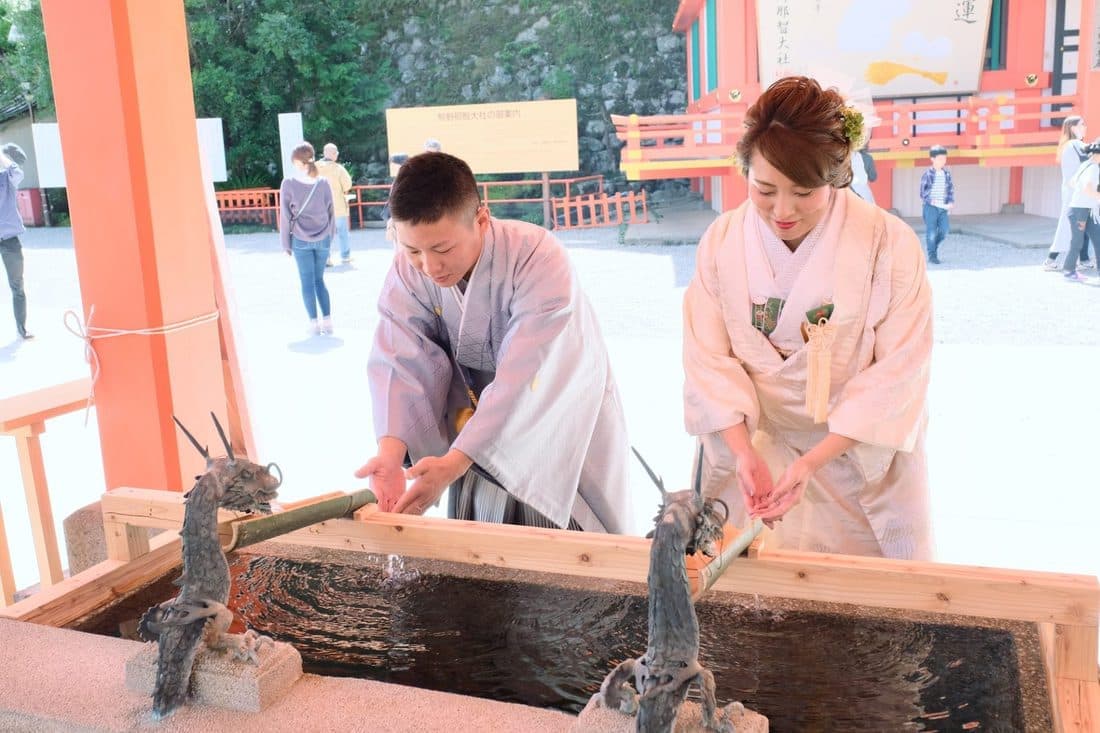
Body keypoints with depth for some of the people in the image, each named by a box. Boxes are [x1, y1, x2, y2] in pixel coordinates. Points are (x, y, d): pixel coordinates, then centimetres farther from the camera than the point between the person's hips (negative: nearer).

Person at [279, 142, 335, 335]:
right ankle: (327, 320, 7)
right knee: (319, 279, 13)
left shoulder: (289, 184, -7)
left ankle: (314, 323, 6)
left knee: (307, 282, 6)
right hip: (322, 240, 3)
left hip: (301, 241, -2)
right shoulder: (323, 183, 0)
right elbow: (330, 213, 6)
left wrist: (286, 243, 3)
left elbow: (286, 217, -4)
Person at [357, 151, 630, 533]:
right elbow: (402, 363, -20)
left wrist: (455, 462, -41)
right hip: (481, 424, 4)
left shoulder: (538, 258, -31)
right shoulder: (408, 269, -15)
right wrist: (391, 452, -37)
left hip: (560, 423, -4)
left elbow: (523, 378, -35)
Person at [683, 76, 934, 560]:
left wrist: (811, 463, -23)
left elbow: (896, 375, -15)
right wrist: (744, 453, -22)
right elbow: (710, 359, -8)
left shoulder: (891, 245, -15)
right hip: (751, 451, 2)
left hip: (860, 457, -1)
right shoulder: (721, 242, -8)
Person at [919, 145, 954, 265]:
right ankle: (932, 255, 8)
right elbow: (922, 190, -4)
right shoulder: (928, 174, -7)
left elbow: (951, 189, 11)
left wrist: (951, 202, -2)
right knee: (931, 231, -2)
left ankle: (934, 247, 27)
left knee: (944, 230, 1)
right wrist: (930, 200, -17)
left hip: (943, 207, 4)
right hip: (930, 207, -4)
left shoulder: (947, 174, 6)